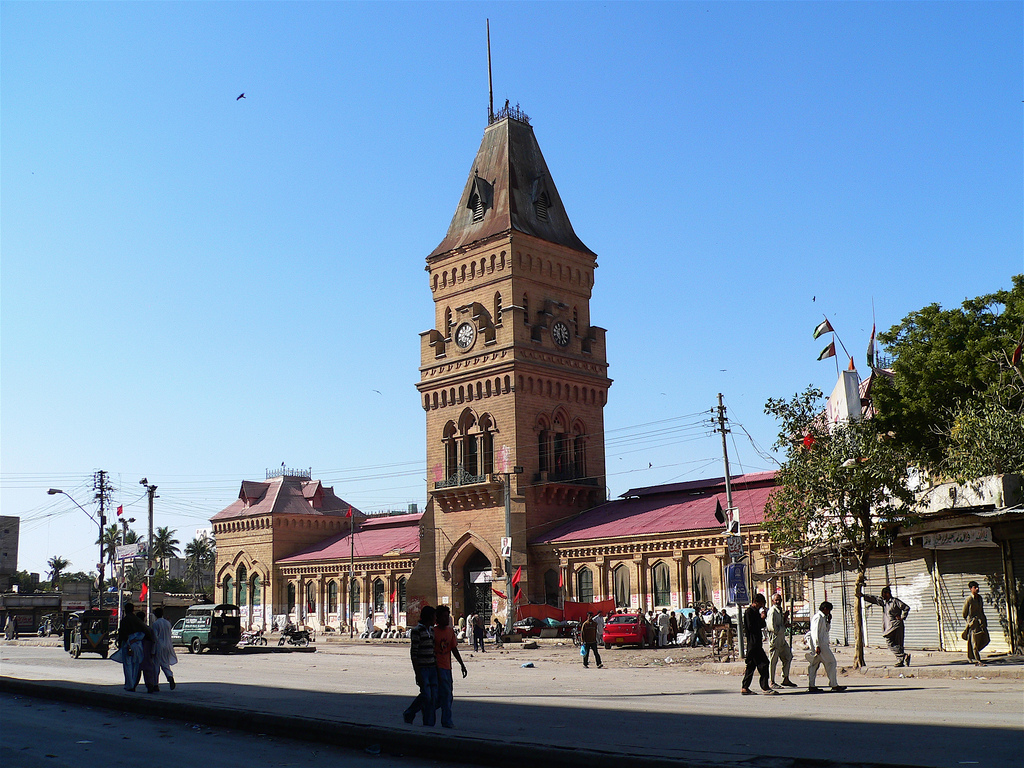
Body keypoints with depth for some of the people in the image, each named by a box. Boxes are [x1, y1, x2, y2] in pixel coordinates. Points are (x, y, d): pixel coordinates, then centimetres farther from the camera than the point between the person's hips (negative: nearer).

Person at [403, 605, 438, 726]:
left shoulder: (432, 630, 15)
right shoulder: (416, 631, -10)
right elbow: (413, 654, -13)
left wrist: (437, 668, 17)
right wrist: (418, 674, -17)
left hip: (432, 668, 7)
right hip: (422, 668, -7)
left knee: (434, 697, 1)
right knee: (426, 695, -10)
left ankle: (429, 723, 9)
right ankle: (409, 714, 12)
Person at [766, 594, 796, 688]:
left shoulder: (780, 611, 14)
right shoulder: (772, 611, -16)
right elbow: (773, 628, -21)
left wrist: (785, 618, 1)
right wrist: (784, 627, -11)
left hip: (782, 639, 10)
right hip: (774, 639, -10)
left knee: (788, 657, 13)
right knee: (773, 661, -2)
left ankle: (786, 679, 23)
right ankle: (772, 682, 6)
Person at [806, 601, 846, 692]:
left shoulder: (822, 618, 20)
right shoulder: (818, 617, -12)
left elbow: (826, 630, 30)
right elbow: (815, 632, -18)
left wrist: (828, 621, 16)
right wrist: (817, 646, -22)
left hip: (823, 644, 10)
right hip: (820, 644, -10)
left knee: (814, 664, 6)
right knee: (831, 662, -5)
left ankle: (811, 686, 6)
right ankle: (834, 685, -2)